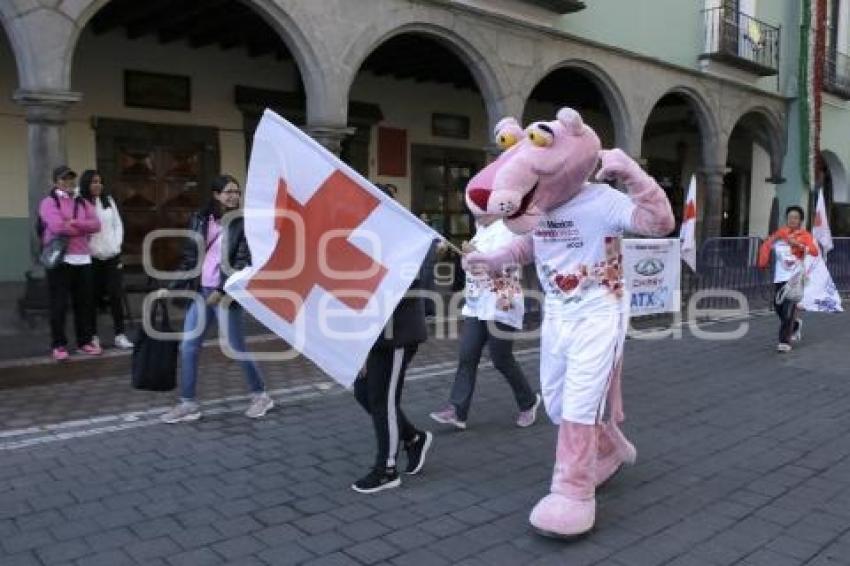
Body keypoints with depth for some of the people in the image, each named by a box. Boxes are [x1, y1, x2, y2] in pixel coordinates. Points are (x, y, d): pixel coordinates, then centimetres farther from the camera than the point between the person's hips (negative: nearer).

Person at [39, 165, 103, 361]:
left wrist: (74, 223, -12)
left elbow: (96, 224, 1)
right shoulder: (49, 202, 0)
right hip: (59, 259, -5)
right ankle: (59, 344, 4)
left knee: (84, 302, 9)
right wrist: (83, 229, -6)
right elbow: (57, 227, -17)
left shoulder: (83, 203, 17)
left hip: (83, 259, 5)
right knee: (59, 304, -2)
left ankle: (85, 340, 18)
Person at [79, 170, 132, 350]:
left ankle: (120, 335, 3)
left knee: (116, 294, -2)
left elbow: (118, 224, 14)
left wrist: (117, 244, 3)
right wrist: (91, 247, -10)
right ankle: (93, 335, 14)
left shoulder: (109, 201, 10)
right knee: (93, 297, 3)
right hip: (91, 258, -3)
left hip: (112, 256, 3)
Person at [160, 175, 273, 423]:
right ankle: (188, 404, 17)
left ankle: (260, 395, 18)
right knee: (188, 348, 5)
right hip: (200, 292, 5)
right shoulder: (199, 220, 7)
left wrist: (221, 290, -17)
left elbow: (241, 262, -11)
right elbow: (189, 258, 11)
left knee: (236, 348, 1)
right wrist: (171, 288, 8)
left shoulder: (242, 224, -5)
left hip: (226, 293, -5)